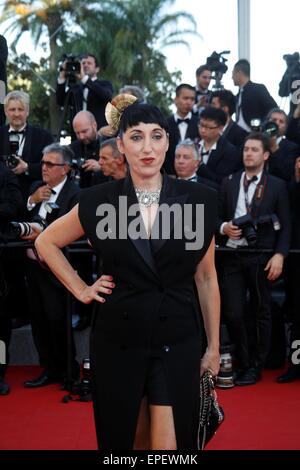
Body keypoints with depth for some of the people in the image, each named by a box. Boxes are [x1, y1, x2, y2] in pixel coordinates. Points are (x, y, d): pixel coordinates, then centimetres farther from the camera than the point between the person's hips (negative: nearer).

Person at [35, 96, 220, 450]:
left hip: (177, 341, 0)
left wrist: (213, 347, 7)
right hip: (118, 341, 1)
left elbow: (205, 277, 5)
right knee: (125, 438, 13)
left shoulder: (198, 200, -2)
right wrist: (81, 289, 3)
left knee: (171, 442, -2)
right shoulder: (98, 201, -3)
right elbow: (46, 242, 13)